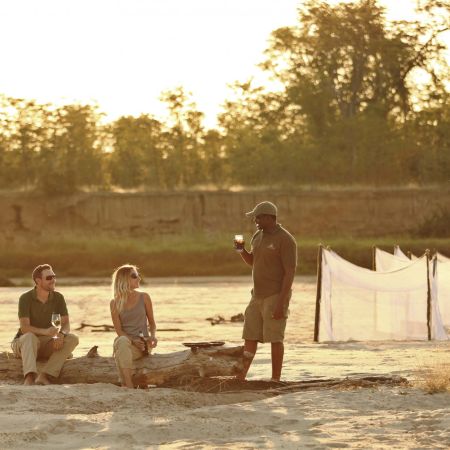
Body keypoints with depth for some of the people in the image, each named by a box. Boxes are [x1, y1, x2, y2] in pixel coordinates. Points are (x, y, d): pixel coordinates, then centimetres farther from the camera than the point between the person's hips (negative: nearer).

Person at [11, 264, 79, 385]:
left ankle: (44, 376, -35)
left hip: (44, 345, 5)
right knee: (30, 337, -39)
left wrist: (61, 335, -30)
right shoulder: (25, 298, -15)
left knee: (72, 339, -21)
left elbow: (66, 324, -5)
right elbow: (24, 328, -24)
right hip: (23, 343, -5)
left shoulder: (58, 298, -1)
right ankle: (29, 378, -59)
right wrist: (45, 331, -42)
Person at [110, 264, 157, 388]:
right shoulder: (115, 303, 3)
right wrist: (133, 341, -18)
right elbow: (119, 330, 0)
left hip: (143, 345, 0)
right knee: (122, 341, -38)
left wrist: (153, 336, -8)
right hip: (126, 343, 0)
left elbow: (151, 322, 13)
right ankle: (129, 385, -41)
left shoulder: (144, 297, 6)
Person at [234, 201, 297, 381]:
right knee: (250, 336, 7)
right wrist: (242, 251, 2)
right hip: (258, 295, 8)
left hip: (276, 297, -8)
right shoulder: (258, 236, 11)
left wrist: (281, 303, -22)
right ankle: (241, 376, 10)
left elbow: (290, 272, -17)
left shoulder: (285, 240, -14)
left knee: (275, 338, -4)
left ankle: (275, 379, 2)